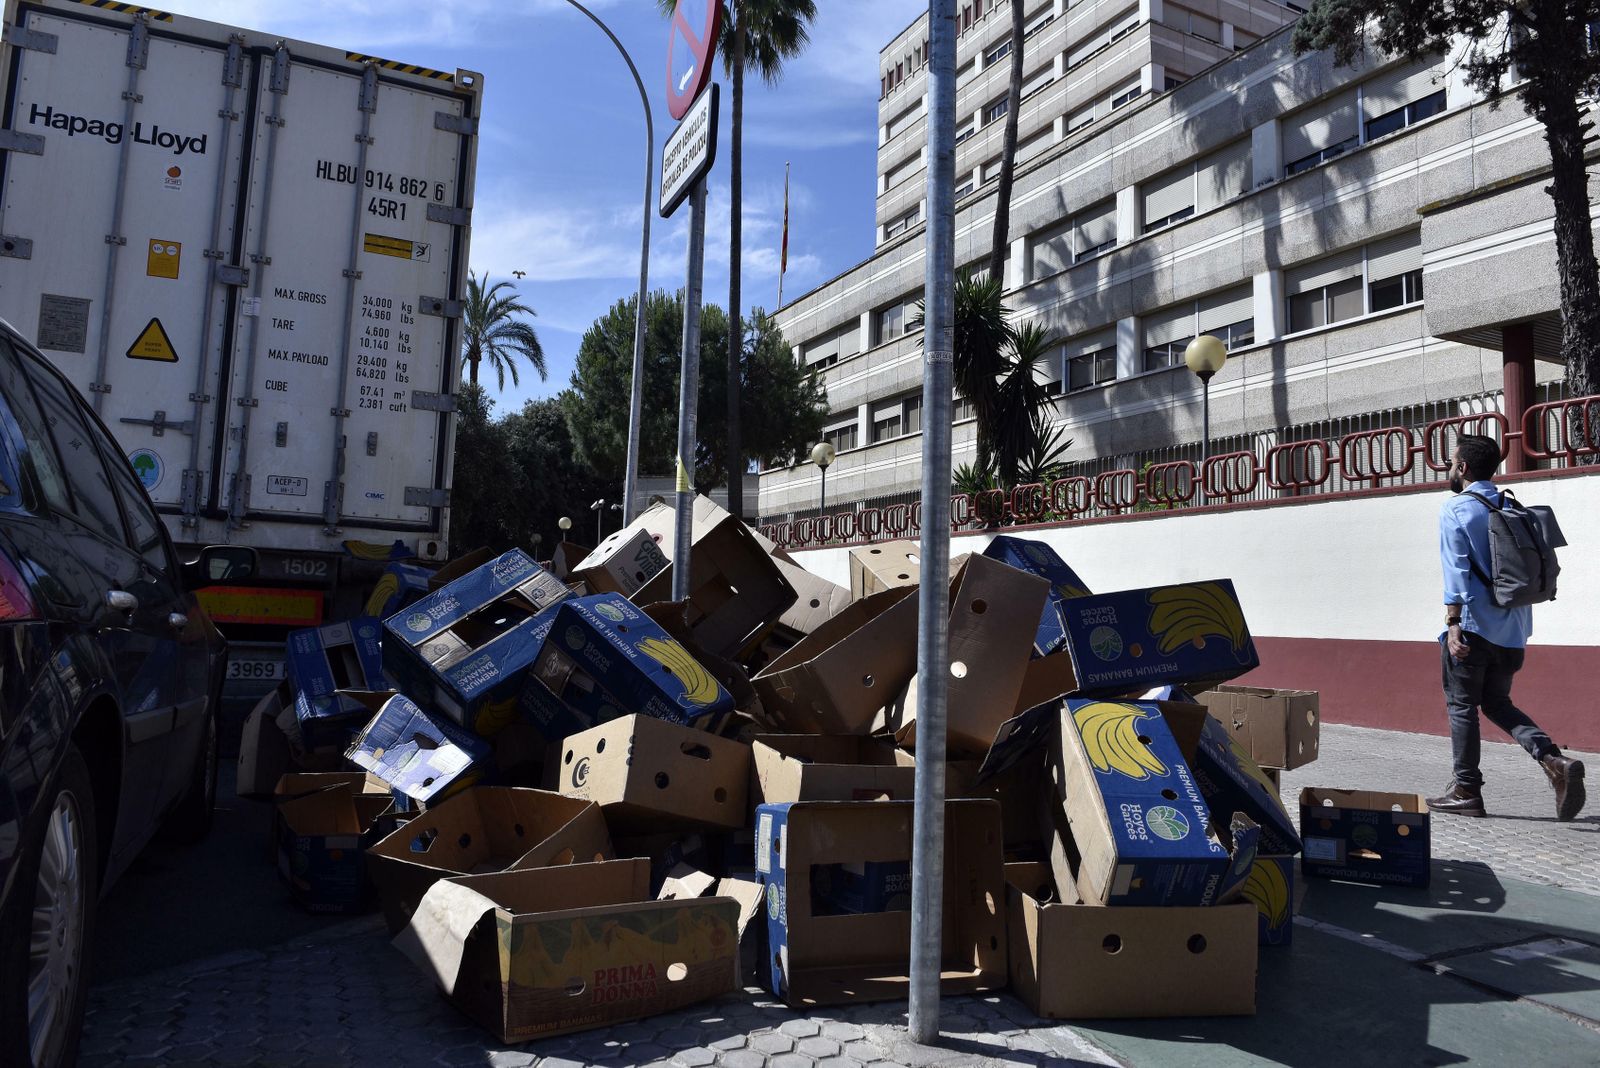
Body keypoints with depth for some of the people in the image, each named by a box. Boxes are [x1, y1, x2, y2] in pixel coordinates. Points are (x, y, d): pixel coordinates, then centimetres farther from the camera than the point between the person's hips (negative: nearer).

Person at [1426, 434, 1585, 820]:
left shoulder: (1456, 509, -7)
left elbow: (1456, 570, -15)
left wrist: (1453, 624, -17)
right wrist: (1520, 627, 22)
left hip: (1474, 625, -7)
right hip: (1513, 628, 7)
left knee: (1462, 705, 3)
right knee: (1498, 703, 17)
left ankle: (1466, 792, 7)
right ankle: (1555, 760, -3)